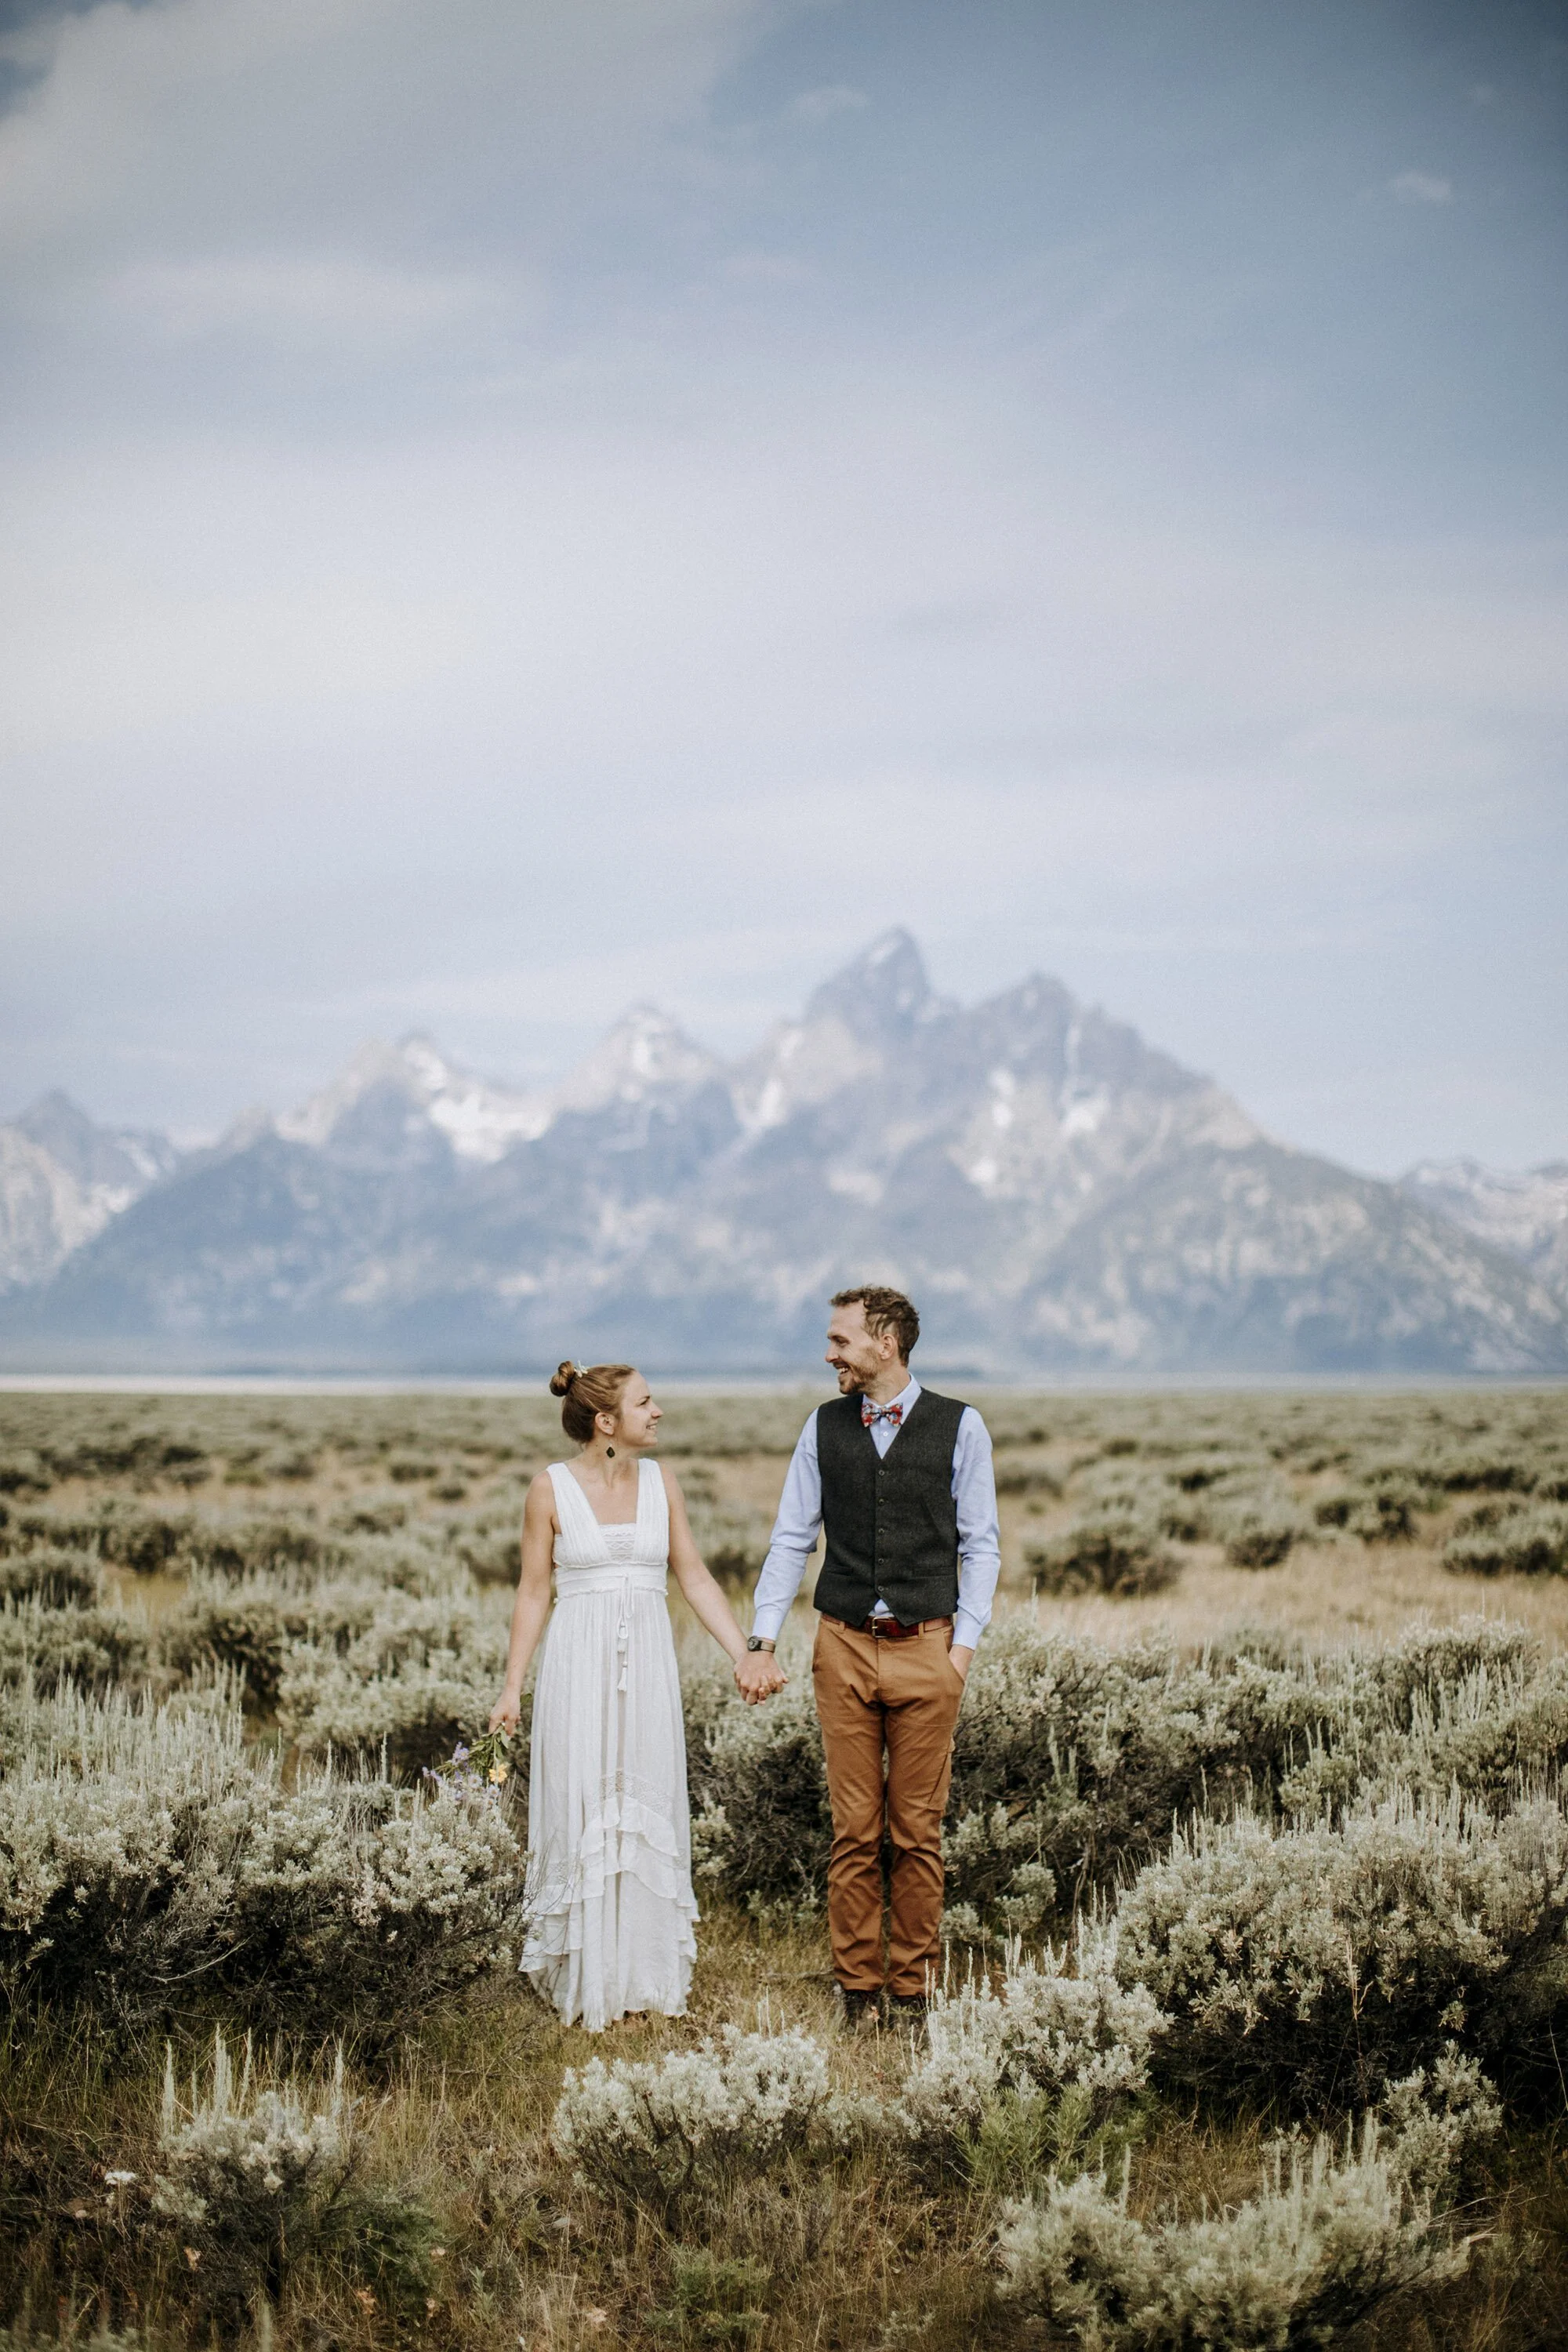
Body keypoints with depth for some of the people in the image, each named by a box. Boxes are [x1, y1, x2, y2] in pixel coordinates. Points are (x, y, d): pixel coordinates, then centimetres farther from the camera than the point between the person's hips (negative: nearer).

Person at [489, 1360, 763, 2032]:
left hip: (648, 1667, 3)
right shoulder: (552, 1488, -5)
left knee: (648, 1821, 7)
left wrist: (746, 1657, 1)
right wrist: (511, 1687, -2)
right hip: (580, 1666, -3)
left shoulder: (660, 1481, 5)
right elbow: (534, 1592, 0)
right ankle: (587, 1981, 15)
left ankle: (645, 1976, 18)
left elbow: (695, 1578, 7)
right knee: (583, 1819, 3)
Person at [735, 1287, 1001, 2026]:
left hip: (925, 1648, -1)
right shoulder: (824, 1427, 6)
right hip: (844, 1647, 2)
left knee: (918, 1831, 4)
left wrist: (964, 1642, -4)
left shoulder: (958, 1427, 0)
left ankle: (911, 1986, 14)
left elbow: (980, 1544, 4)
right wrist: (762, 1642, 0)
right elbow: (791, 1540, 8)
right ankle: (859, 1985, 13)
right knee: (854, 1830, 4)